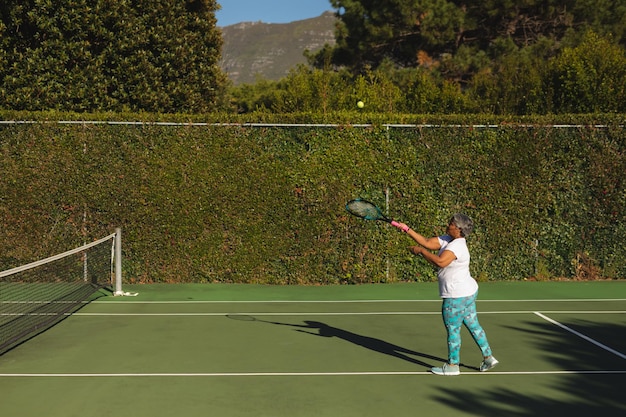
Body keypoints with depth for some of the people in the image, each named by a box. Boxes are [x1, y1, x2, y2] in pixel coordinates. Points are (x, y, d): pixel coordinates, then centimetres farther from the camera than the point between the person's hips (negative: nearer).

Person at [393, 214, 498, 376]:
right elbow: (427, 242, 2)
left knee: (452, 330, 3)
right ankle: (488, 358, 27)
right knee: (474, 326, 18)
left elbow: (440, 262, -37)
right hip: (468, 291, 10)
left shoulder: (457, 245, -23)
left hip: (457, 296, -10)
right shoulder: (447, 240, 5)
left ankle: (452, 365, 16)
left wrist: (420, 251, -26)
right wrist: (406, 229, -4)